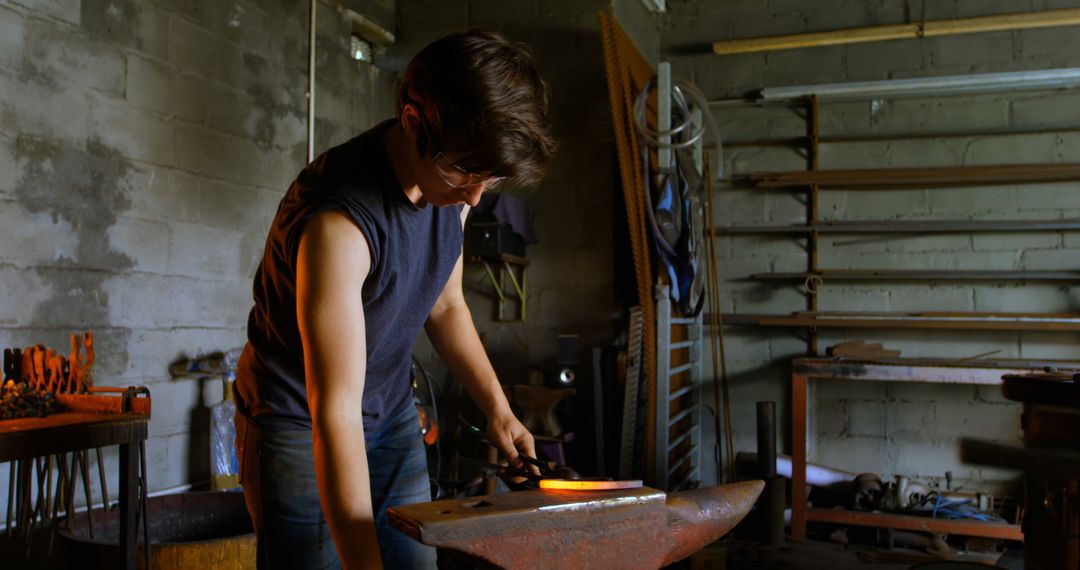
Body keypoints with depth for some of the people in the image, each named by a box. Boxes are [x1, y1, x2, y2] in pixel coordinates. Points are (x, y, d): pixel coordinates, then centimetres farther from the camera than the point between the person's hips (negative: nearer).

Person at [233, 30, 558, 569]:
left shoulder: (453, 182, -9)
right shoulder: (338, 219, -33)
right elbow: (335, 414, -34)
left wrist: (496, 407, -2)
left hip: (392, 414, 6)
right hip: (297, 423, -6)